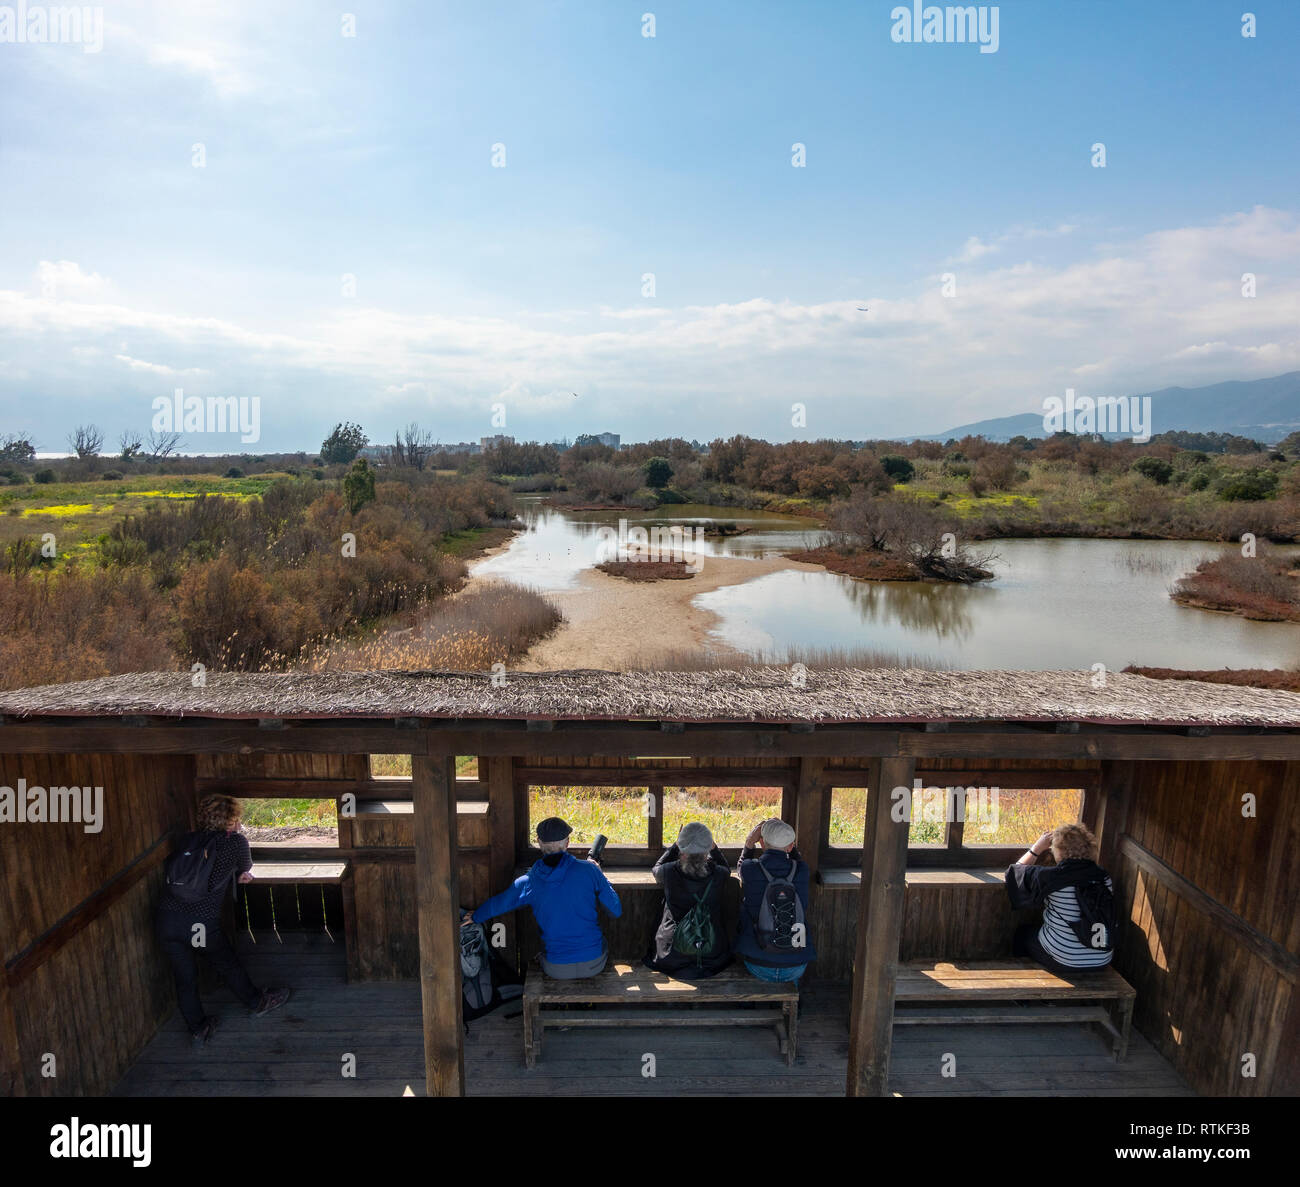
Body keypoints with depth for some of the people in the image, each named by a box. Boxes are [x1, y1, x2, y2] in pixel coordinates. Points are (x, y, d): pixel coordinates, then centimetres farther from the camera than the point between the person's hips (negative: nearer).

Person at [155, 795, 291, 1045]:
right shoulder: (236, 841, 0)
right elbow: (246, 869, 20)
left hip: (165, 918, 4)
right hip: (201, 922, -4)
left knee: (184, 976, 19)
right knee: (227, 965, 18)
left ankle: (198, 1028, 31)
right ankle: (258, 1003, 38)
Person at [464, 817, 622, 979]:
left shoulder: (528, 883, -6)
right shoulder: (588, 870, -12)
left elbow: (496, 905, 14)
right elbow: (617, 911, -2)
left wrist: (475, 917, 36)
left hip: (557, 970, 1)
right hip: (594, 965, -1)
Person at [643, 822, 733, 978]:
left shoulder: (670, 872, -17)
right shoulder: (719, 874, -15)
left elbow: (656, 869, 11)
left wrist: (675, 845, 13)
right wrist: (713, 847, 11)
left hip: (672, 958, 0)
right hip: (712, 954, 0)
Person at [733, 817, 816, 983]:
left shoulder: (750, 869, -13)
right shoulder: (801, 870, -9)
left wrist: (749, 843, 6)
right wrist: (786, 837, 13)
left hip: (759, 967, -2)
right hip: (796, 968, 2)